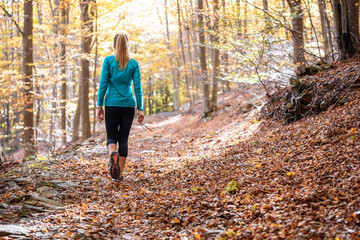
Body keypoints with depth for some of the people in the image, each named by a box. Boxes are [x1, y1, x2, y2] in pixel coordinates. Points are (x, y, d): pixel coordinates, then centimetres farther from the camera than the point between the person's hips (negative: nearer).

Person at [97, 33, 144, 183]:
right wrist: (140, 109, 2)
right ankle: (120, 175, 7)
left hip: (112, 104, -1)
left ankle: (113, 154, -26)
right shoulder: (134, 63, 2)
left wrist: (99, 105, 1)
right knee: (123, 138, 8)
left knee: (111, 136, 9)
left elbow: (103, 84, -4)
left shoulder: (108, 60, -2)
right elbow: (138, 87, -1)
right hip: (128, 105, 1)